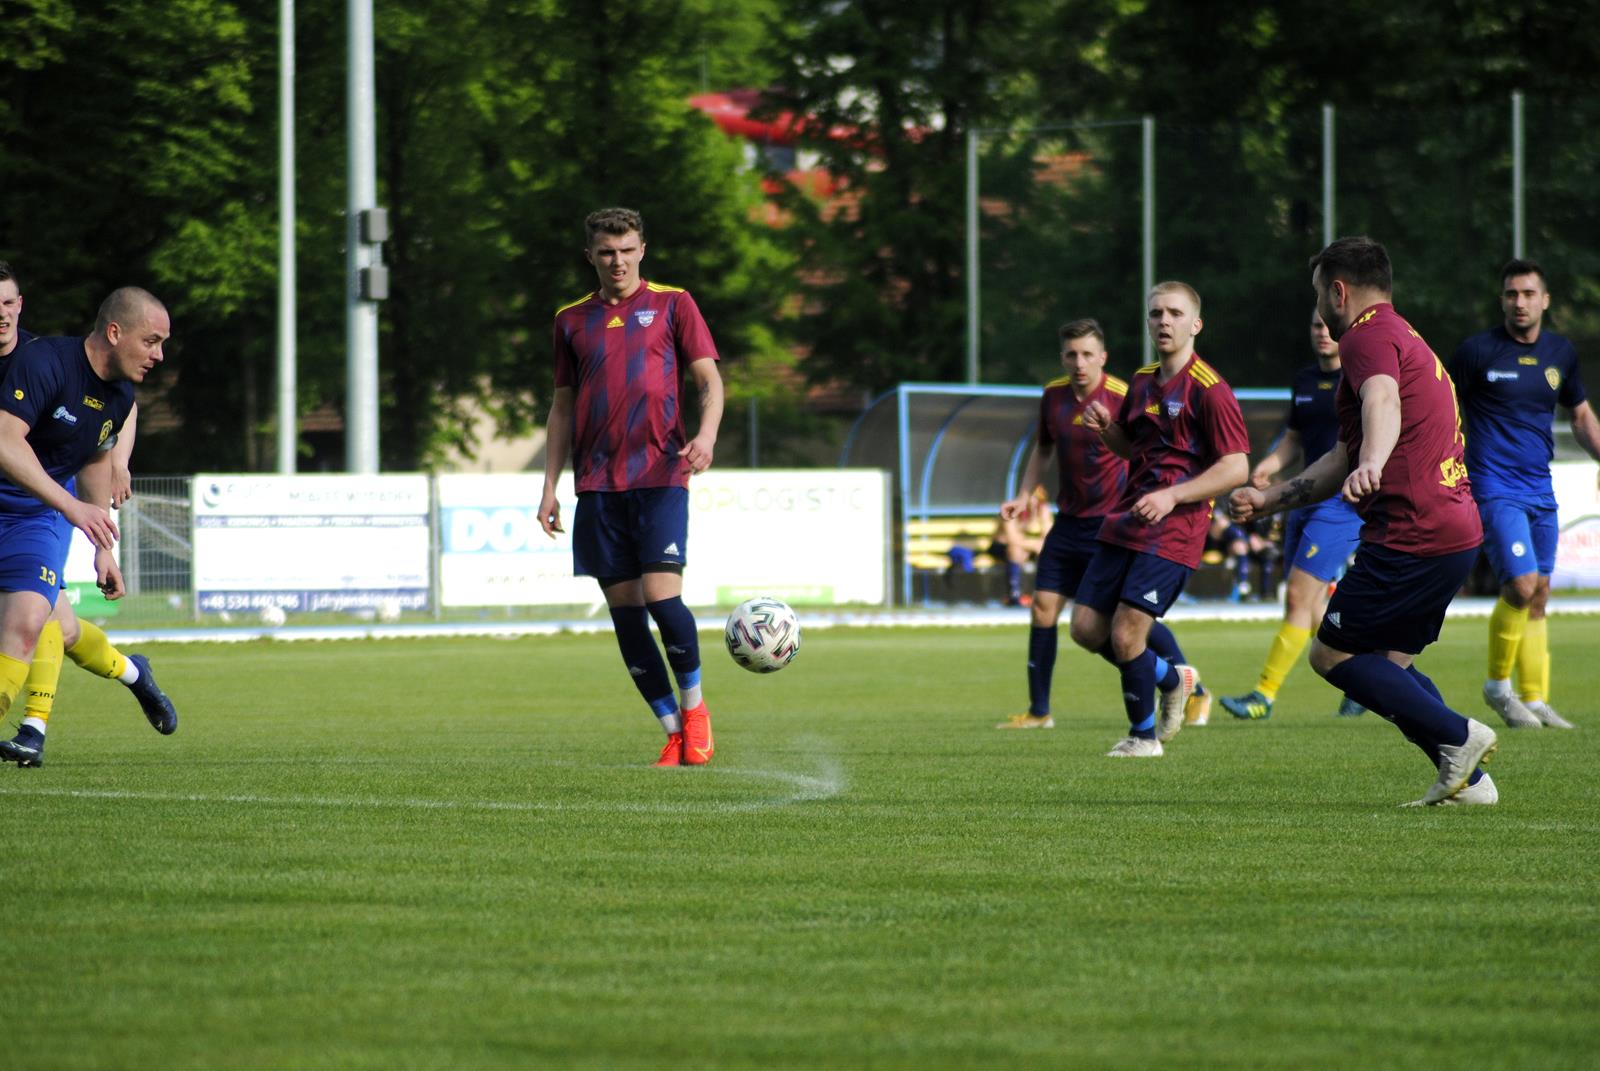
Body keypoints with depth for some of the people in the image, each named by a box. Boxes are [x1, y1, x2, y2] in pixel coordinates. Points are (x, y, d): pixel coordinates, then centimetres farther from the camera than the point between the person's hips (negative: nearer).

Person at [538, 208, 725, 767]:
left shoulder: (671, 304, 6)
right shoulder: (572, 320, 15)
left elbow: (708, 379, 3)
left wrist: (707, 433, -16)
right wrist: (549, 486, 12)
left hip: (660, 475, -3)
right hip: (598, 484, 3)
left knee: (661, 596, -15)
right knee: (623, 608, -1)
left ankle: (693, 706, 8)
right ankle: (673, 732, 6)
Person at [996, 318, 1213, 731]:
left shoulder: (1123, 399, -14)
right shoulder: (1053, 395, 4)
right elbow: (1043, 450, 20)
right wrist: (1024, 496, 12)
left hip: (1114, 525, -5)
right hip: (1070, 522, 5)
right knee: (1044, 608, -1)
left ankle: (1194, 693, 11)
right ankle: (1038, 712, 7)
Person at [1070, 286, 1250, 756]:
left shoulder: (1208, 389, -11)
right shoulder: (1142, 382, 13)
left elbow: (1235, 468, -15)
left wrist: (1172, 496, -25)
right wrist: (1105, 427, 4)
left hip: (1172, 531, -8)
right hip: (1124, 523, 8)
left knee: (1126, 633, -12)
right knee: (1086, 628, 5)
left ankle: (1143, 734, 9)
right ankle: (1172, 679, 28)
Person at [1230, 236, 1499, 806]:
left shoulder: (1369, 336, -8)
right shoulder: (1405, 338, 26)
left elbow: (1383, 402, -33)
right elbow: (1343, 458, 32)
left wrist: (1372, 465, -52)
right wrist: (1268, 498, 31)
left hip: (1413, 535, -10)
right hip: (1456, 529, 10)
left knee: (1331, 653, -2)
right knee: (1389, 662, 18)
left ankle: (1457, 737, -9)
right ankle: (1468, 779, 10)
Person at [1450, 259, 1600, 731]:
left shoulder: (1561, 353, 9)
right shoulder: (1478, 352, -7)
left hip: (1540, 492, 6)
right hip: (1495, 490, -6)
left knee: (1539, 597, 5)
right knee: (1522, 585, -17)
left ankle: (1536, 700, 11)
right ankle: (1497, 684, 2)